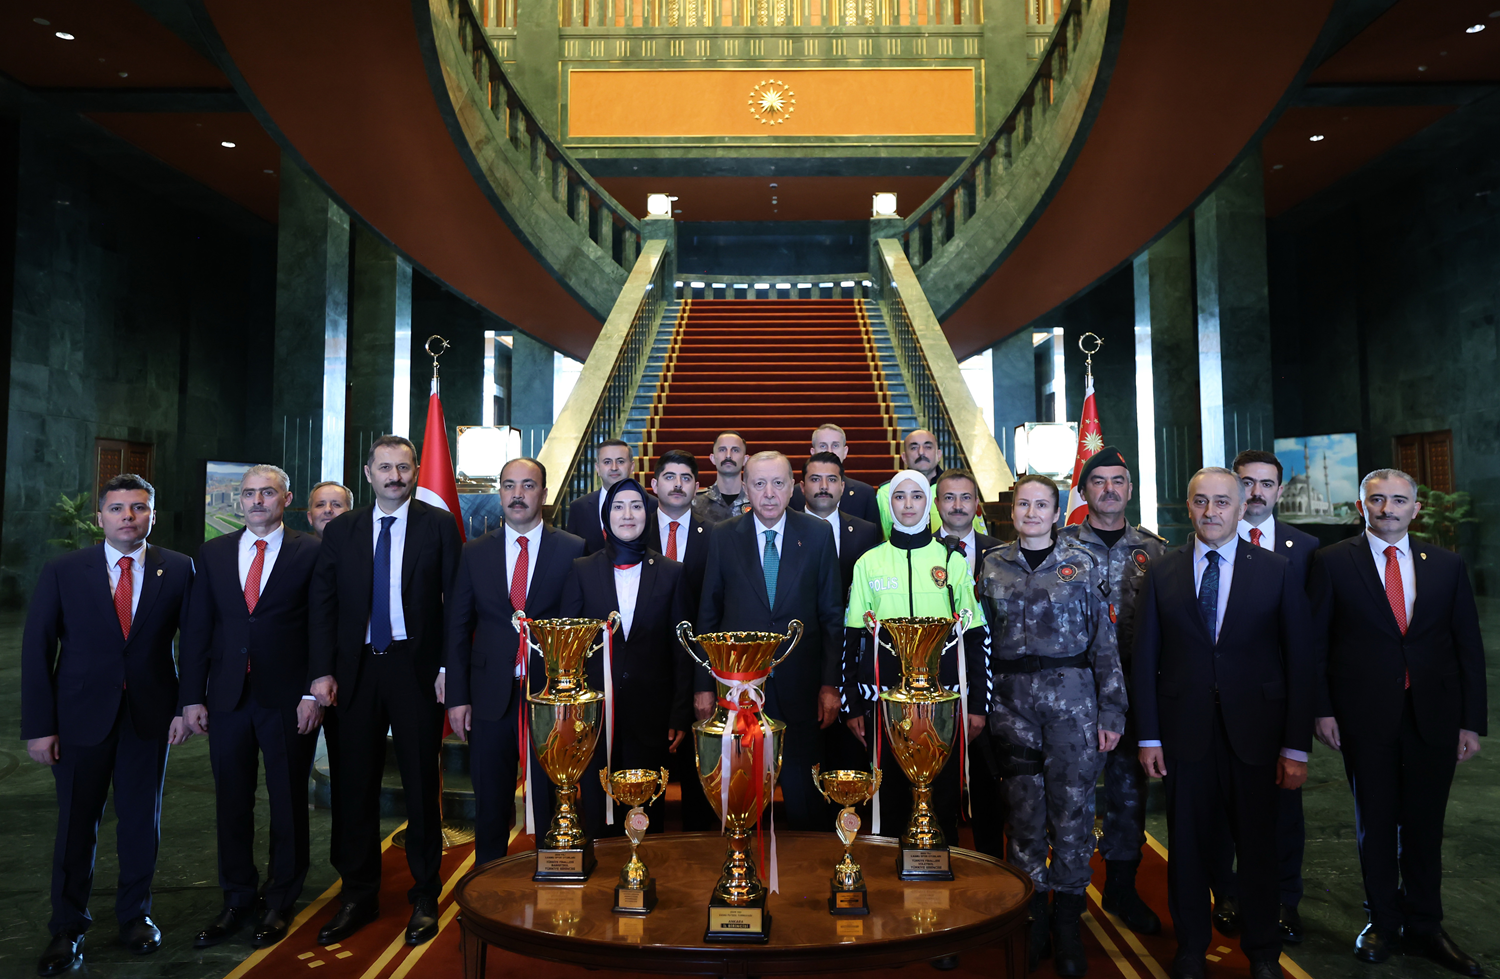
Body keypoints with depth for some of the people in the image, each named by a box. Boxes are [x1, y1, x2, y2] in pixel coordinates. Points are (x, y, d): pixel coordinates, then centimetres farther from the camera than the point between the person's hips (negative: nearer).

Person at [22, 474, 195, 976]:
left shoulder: (178, 569, -3)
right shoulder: (62, 571, -3)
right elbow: (36, 649, -3)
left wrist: (188, 704, -7)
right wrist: (39, 725, -7)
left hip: (150, 715, 1)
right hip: (81, 715, 0)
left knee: (141, 820, 12)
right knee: (76, 823, 9)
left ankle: (135, 915, 30)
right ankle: (67, 929, 26)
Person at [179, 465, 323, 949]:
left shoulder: (311, 553, -3)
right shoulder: (213, 553, 9)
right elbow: (196, 629, 8)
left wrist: (314, 694, -11)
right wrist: (192, 696, 3)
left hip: (289, 699, -3)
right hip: (227, 696, 4)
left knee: (288, 802, 8)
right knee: (232, 803, 12)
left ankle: (279, 904, 24)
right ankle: (238, 901, 28)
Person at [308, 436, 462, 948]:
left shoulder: (439, 525, 0)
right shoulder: (341, 531, 8)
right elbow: (321, 603, 7)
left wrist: (449, 667, -9)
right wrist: (322, 671, -2)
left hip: (417, 669, -3)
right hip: (357, 670, 3)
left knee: (421, 784, 5)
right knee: (354, 785, 10)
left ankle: (425, 898, 20)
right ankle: (358, 896, 26)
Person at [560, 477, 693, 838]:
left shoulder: (670, 573, 3)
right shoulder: (582, 571, 4)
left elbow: (680, 651, 3)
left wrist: (680, 716, -1)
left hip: (651, 713, 0)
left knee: (648, 818, 8)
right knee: (598, 816, 8)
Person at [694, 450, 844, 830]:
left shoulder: (818, 534, 1)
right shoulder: (722, 537, 1)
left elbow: (832, 614, 2)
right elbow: (708, 616, 4)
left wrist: (830, 684, -2)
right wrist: (703, 685, 1)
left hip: (800, 687, 0)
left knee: (803, 793, 7)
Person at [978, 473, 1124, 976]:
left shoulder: (1083, 564, 4)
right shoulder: (992, 567, 7)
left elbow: (1104, 640, 2)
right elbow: (981, 641, 9)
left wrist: (1111, 710, -2)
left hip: (1072, 695, -1)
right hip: (1012, 698, 1)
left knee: (1073, 807, 1)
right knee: (1023, 807, 5)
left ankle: (1067, 922, 17)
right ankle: (1032, 921, 20)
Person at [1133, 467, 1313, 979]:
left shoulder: (1276, 571, 0)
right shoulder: (1162, 572, 3)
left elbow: (1299, 662, -1)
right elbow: (1144, 659, 3)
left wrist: (1297, 746, -4)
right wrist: (1148, 736, -1)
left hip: (1254, 732, 0)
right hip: (1185, 730, 1)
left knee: (1258, 845, 11)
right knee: (1188, 844, 10)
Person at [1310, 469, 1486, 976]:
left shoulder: (1447, 565, 6)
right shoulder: (1333, 562, -2)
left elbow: (1469, 646, 7)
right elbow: (1316, 641, -2)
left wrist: (1472, 721, 2)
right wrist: (1323, 709, -7)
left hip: (1434, 715, 2)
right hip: (1365, 715, -2)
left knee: (1424, 824, 11)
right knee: (1375, 821, 10)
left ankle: (1423, 928, 26)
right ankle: (1383, 922, 25)